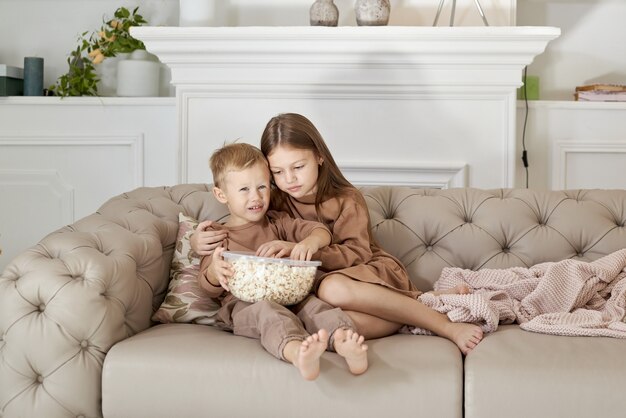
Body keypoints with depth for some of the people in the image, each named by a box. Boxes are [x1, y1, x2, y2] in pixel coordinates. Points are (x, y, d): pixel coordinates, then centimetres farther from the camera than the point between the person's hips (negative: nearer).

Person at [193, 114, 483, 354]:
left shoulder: (346, 200, -2)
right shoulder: (274, 204, 7)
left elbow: (357, 254, -14)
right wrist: (199, 241, -9)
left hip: (376, 275, -2)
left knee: (333, 288, -40)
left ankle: (445, 324, -26)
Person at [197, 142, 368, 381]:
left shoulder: (277, 223, 24)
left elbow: (322, 231, 14)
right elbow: (210, 289, 10)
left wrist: (310, 242, -13)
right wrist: (214, 271, -17)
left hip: (289, 296, 4)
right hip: (244, 305, -3)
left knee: (315, 305, -30)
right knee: (269, 312, -39)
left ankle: (345, 343, -61)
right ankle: (297, 352, -70)